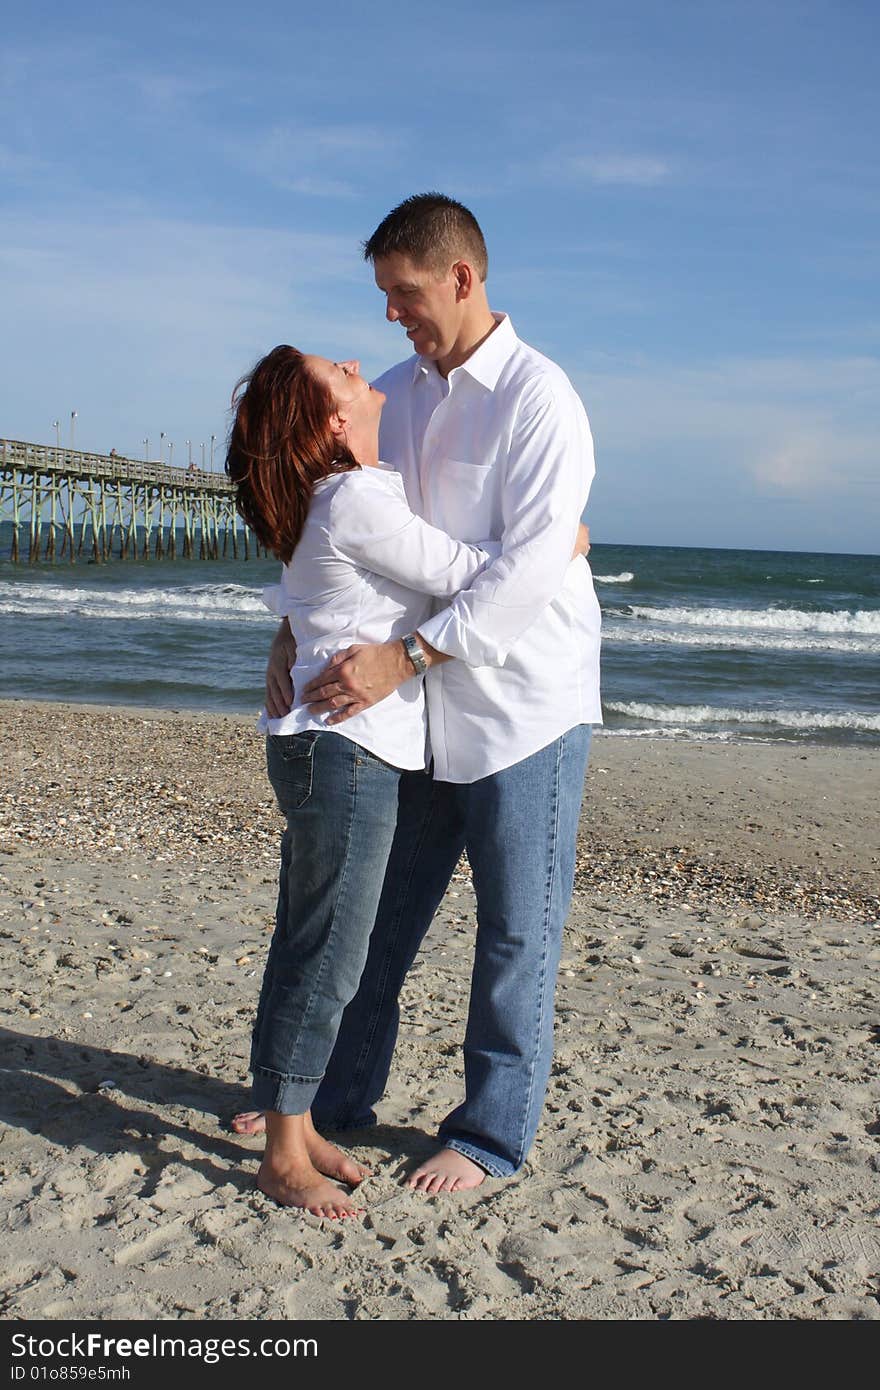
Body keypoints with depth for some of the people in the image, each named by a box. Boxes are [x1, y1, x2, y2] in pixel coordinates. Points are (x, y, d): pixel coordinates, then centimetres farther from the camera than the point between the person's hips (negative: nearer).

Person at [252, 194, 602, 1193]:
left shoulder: (538, 398, -13)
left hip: (524, 705, -6)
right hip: (423, 711, 7)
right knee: (378, 907, 16)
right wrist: (295, 632, -5)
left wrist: (403, 656, -28)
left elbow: (532, 562, -22)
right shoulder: (392, 396, 9)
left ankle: (490, 1135, 21)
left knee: (515, 931, 6)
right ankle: (338, 1094, 33)